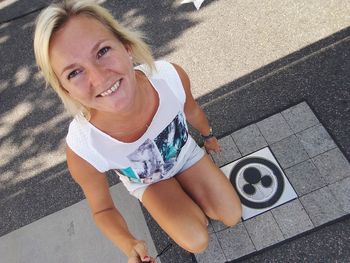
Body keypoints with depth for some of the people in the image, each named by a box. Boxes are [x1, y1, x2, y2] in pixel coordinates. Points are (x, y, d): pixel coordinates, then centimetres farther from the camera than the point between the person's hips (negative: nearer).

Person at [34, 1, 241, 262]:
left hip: (185, 153, 2)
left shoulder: (172, 76, -37)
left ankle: (184, 188, 32)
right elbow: (103, 209, -18)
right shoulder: (82, 151, -41)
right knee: (196, 242, -9)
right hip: (148, 181, -1)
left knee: (232, 216, 6)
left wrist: (208, 135, 12)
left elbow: (191, 109, -9)